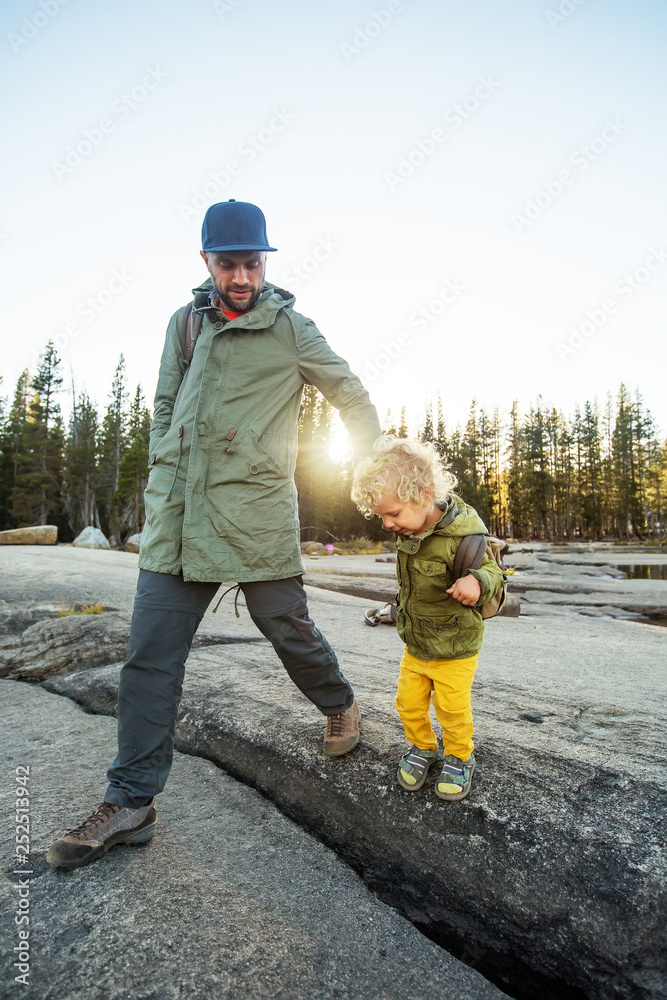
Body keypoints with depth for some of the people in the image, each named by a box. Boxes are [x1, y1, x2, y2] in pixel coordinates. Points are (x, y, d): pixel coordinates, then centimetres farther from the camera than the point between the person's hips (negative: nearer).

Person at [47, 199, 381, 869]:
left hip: (258, 514, -4)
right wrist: (163, 482, 12)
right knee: (150, 655, 3)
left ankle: (341, 708, 38)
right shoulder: (184, 323, 16)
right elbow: (164, 407, 20)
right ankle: (131, 802, 18)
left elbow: (353, 397, 12)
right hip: (176, 514, 4)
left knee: (288, 630, 8)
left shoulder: (290, 329, 4)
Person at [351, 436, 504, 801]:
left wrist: (477, 581, -44)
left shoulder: (462, 535, -29)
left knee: (452, 709, 11)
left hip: (455, 648, -6)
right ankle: (422, 747, 41)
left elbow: (492, 572, -22)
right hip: (414, 644, 6)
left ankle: (459, 757, 38)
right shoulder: (410, 529, -6)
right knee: (409, 703, 15)